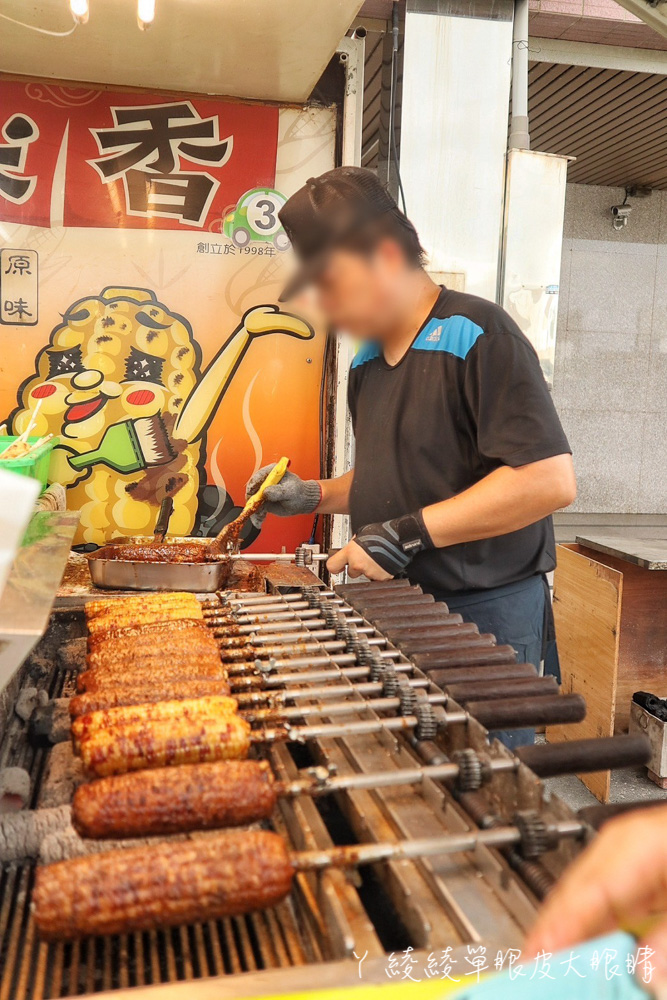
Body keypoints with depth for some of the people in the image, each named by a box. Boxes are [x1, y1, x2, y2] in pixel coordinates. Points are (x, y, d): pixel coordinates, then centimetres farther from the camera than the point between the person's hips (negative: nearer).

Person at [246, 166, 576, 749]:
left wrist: (408, 532, -23)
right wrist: (313, 497, 6)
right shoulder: (367, 361, 11)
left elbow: (550, 480, -24)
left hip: (484, 614, -7)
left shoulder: (477, 336, -15)